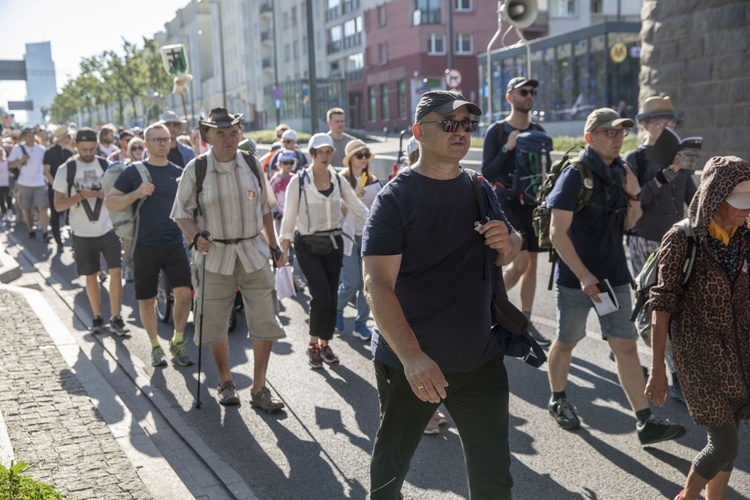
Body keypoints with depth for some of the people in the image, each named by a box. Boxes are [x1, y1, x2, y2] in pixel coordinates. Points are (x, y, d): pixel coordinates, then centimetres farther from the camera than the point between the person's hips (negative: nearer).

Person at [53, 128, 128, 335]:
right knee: (91, 276, 10)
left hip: (107, 228, 1)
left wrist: (107, 194, -13)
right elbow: (58, 205, -5)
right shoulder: (66, 169, -4)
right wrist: (81, 195, -20)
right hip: (82, 233, 0)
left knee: (116, 271, -7)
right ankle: (97, 317, 25)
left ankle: (116, 318, 4)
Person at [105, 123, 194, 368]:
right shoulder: (134, 172, 0)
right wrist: (136, 194, -17)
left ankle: (177, 342, 11)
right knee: (146, 300, 8)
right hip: (145, 246, -1)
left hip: (174, 244, 1)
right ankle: (155, 346, 28)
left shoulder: (179, 173, 7)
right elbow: (110, 202, -3)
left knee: (184, 292, -11)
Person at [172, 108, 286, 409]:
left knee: (265, 322, 0)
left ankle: (259, 389, 14)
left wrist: (274, 247, 13)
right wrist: (196, 236, -19)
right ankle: (225, 382, 31)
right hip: (215, 255, -2)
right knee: (215, 325, 8)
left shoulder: (252, 164, 4)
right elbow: (181, 213, 0)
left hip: (254, 252, 2)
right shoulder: (196, 169, -4)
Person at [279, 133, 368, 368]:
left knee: (331, 296, 6)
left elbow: (358, 208, 2)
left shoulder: (339, 181, 4)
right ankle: (313, 344, 3)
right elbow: (289, 217, -3)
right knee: (321, 294, -15)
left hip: (333, 243, 4)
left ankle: (325, 344, 22)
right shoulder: (299, 181, -6)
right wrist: (283, 250, -4)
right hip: (308, 245, -4)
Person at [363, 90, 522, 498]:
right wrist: (412, 357, -33)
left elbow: (510, 249, 19)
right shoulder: (395, 197, -12)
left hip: (481, 360, 5)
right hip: (409, 363, -4)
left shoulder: (480, 190, 5)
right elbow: (377, 286, -20)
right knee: (390, 465, 15)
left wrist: (508, 243, -6)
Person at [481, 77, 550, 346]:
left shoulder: (538, 131, 12)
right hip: (508, 203, -6)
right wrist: (507, 149, -21)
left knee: (532, 262, 6)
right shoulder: (497, 131, -4)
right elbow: (487, 173, -9)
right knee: (520, 261, -13)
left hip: (533, 203, 6)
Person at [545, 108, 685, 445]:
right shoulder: (575, 175, -13)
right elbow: (557, 232, -17)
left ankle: (645, 423, 5)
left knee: (625, 345, 3)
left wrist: (633, 196, -5)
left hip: (614, 276, 5)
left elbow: (627, 225, 13)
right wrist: (584, 276, -21)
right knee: (566, 342, 11)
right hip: (576, 278, -5)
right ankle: (557, 401, 32)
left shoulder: (620, 173, 6)